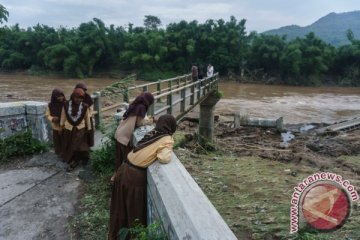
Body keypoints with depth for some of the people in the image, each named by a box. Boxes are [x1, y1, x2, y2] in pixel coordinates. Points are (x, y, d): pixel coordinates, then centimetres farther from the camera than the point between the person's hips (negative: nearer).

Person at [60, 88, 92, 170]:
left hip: (80, 129, -2)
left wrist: (89, 128, 4)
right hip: (68, 128, 2)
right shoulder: (66, 105, -12)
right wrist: (62, 124, 12)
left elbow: (87, 117, -2)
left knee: (76, 146, -2)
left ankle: (74, 161, 16)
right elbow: (63, 115, 3)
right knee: (68, 145, 12)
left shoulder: (84, 106, -14)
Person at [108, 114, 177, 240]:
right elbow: (164, 158, -24)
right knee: (135, 211, 14)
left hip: (124, 170, 7)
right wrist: (169, 150, -6)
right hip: (136, 176, -7)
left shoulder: (151, 133, 9)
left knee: (120, 207, 24)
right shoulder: (167, 139, -9)